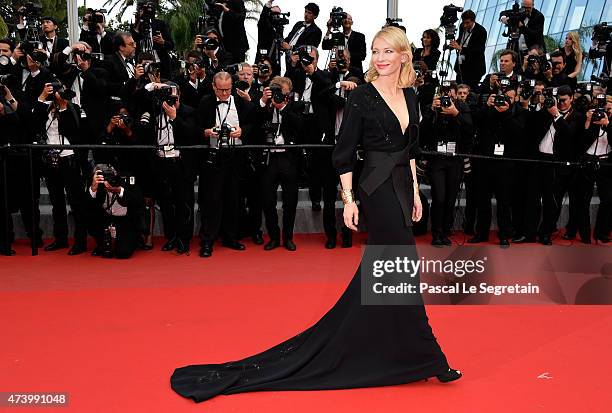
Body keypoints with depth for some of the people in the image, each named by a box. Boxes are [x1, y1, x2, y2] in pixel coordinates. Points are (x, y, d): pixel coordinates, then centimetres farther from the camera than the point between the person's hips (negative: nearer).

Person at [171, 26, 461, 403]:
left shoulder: (409, 95, 12)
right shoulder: (363, 96, -9)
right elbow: (345, 152, -9)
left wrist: (415, 191, 16)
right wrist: (348, 199, -14)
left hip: (402, 187, 8)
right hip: (378, 190, -8)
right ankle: (427, 359, 6)